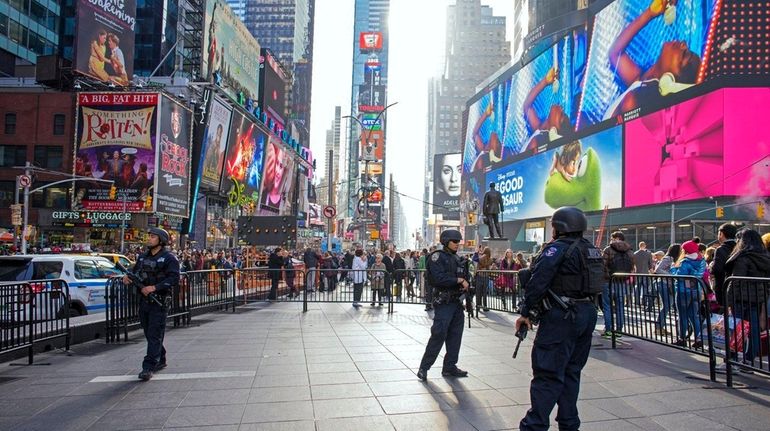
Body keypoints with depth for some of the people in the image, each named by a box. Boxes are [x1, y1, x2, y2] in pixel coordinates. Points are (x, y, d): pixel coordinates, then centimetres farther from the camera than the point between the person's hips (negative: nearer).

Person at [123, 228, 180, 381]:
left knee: (155, 335, -7)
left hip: (159, 301, -7)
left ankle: (148, 367, -7)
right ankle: (160, 361, 29)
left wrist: (154, 288, -22)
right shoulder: (142, 257, 14)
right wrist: (128, 278, -5)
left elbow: (174, 279, -15)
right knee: (149, 334, 14)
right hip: (144, 300, 7)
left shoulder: (169, 258, -7)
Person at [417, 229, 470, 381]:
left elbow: (465, 277, 21)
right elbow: (439, 278, -21)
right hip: (443, 302, -8)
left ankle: (449, 367, 21)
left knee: (455, 336, 10)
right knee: (438, 336, -10)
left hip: (457, 302, 8)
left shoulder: (457, 259, 15)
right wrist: (459, 280, -17)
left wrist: (466, 285, 2)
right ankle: (424, 367, 0)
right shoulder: (437, 257, -9)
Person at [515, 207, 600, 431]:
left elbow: (538, 282, -18)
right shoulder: (592, 250, 14)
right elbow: (595, 281, 16)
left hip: (562, 316, -8)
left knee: (548, 374, -6)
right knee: (571, 371, 16)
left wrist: (526, 312, -12)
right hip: (588, 313, 8)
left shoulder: (557, 248, -12)